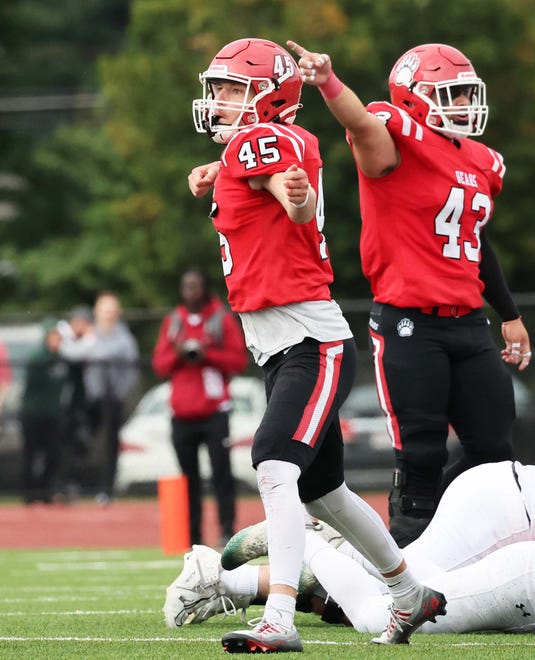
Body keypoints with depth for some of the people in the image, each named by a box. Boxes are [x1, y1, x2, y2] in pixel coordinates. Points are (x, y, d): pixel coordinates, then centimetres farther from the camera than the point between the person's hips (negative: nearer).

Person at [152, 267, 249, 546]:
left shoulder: (222, 318, 4)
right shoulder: (172, 321, 14)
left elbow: (239, 359, -1)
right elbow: (159, 364, 13)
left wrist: (208, 354, -14)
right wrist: (177, 354, -8)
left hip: (214, 411, -3)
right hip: (182, 415, 3)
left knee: (221, 472, -10)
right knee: (188, 477, 1)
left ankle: (227, 531, -10)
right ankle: (192, 537, 3)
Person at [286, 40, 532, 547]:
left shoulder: (481, 164, 14)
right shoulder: (400, 142, -9)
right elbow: (362, 123, -31)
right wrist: (328, 83, -54)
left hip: (468, 324, 8)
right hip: (410, 327, -7)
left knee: (493, 449, 8)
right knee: (422, 455, -6)